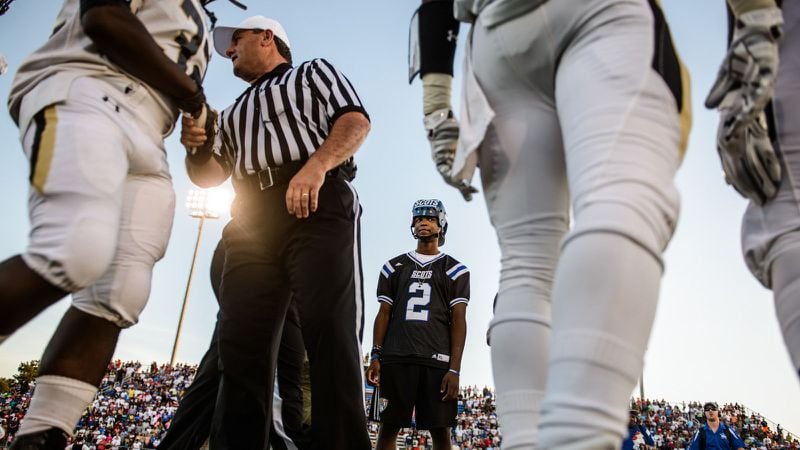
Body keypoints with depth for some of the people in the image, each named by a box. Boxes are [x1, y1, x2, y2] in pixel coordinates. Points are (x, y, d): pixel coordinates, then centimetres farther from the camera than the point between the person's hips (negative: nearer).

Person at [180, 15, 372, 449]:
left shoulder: (312, 72, 21)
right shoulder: (234, 112, 37)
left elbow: (356, 120, 2)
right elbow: (209, 174, 27)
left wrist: (316, 165, -17)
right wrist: (196, 147, 4)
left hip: (318, 207, -5)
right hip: (252, 223, 6)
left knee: (330, 336, -18)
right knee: (241, 349, -4)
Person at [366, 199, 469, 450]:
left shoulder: (455, 270, 9)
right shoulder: (394, 267, 16)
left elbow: (458, 321, 3)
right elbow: (384, 314, 13)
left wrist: (454, 369, -6)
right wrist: (375, 356, 1)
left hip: (437, 361, -1)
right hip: (395, 358, 2)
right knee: (388, 427, 3)